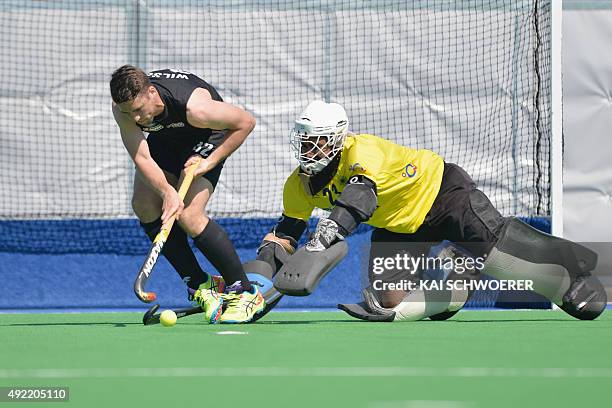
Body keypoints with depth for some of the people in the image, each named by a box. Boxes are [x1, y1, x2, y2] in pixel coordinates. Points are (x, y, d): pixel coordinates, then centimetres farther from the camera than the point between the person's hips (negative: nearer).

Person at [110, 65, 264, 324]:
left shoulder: (194, 106, -40)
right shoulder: (124, 107, -28)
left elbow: (245, 122, -25)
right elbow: (141, 158, -29)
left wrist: (210, 162, -25)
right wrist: (167, 192, -45)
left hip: (206, 138, -6)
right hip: (165, 137, 6)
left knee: (188, 216, -22)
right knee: (144, 204, -12)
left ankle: (245, 293, -11)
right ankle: (199, 286, -1)